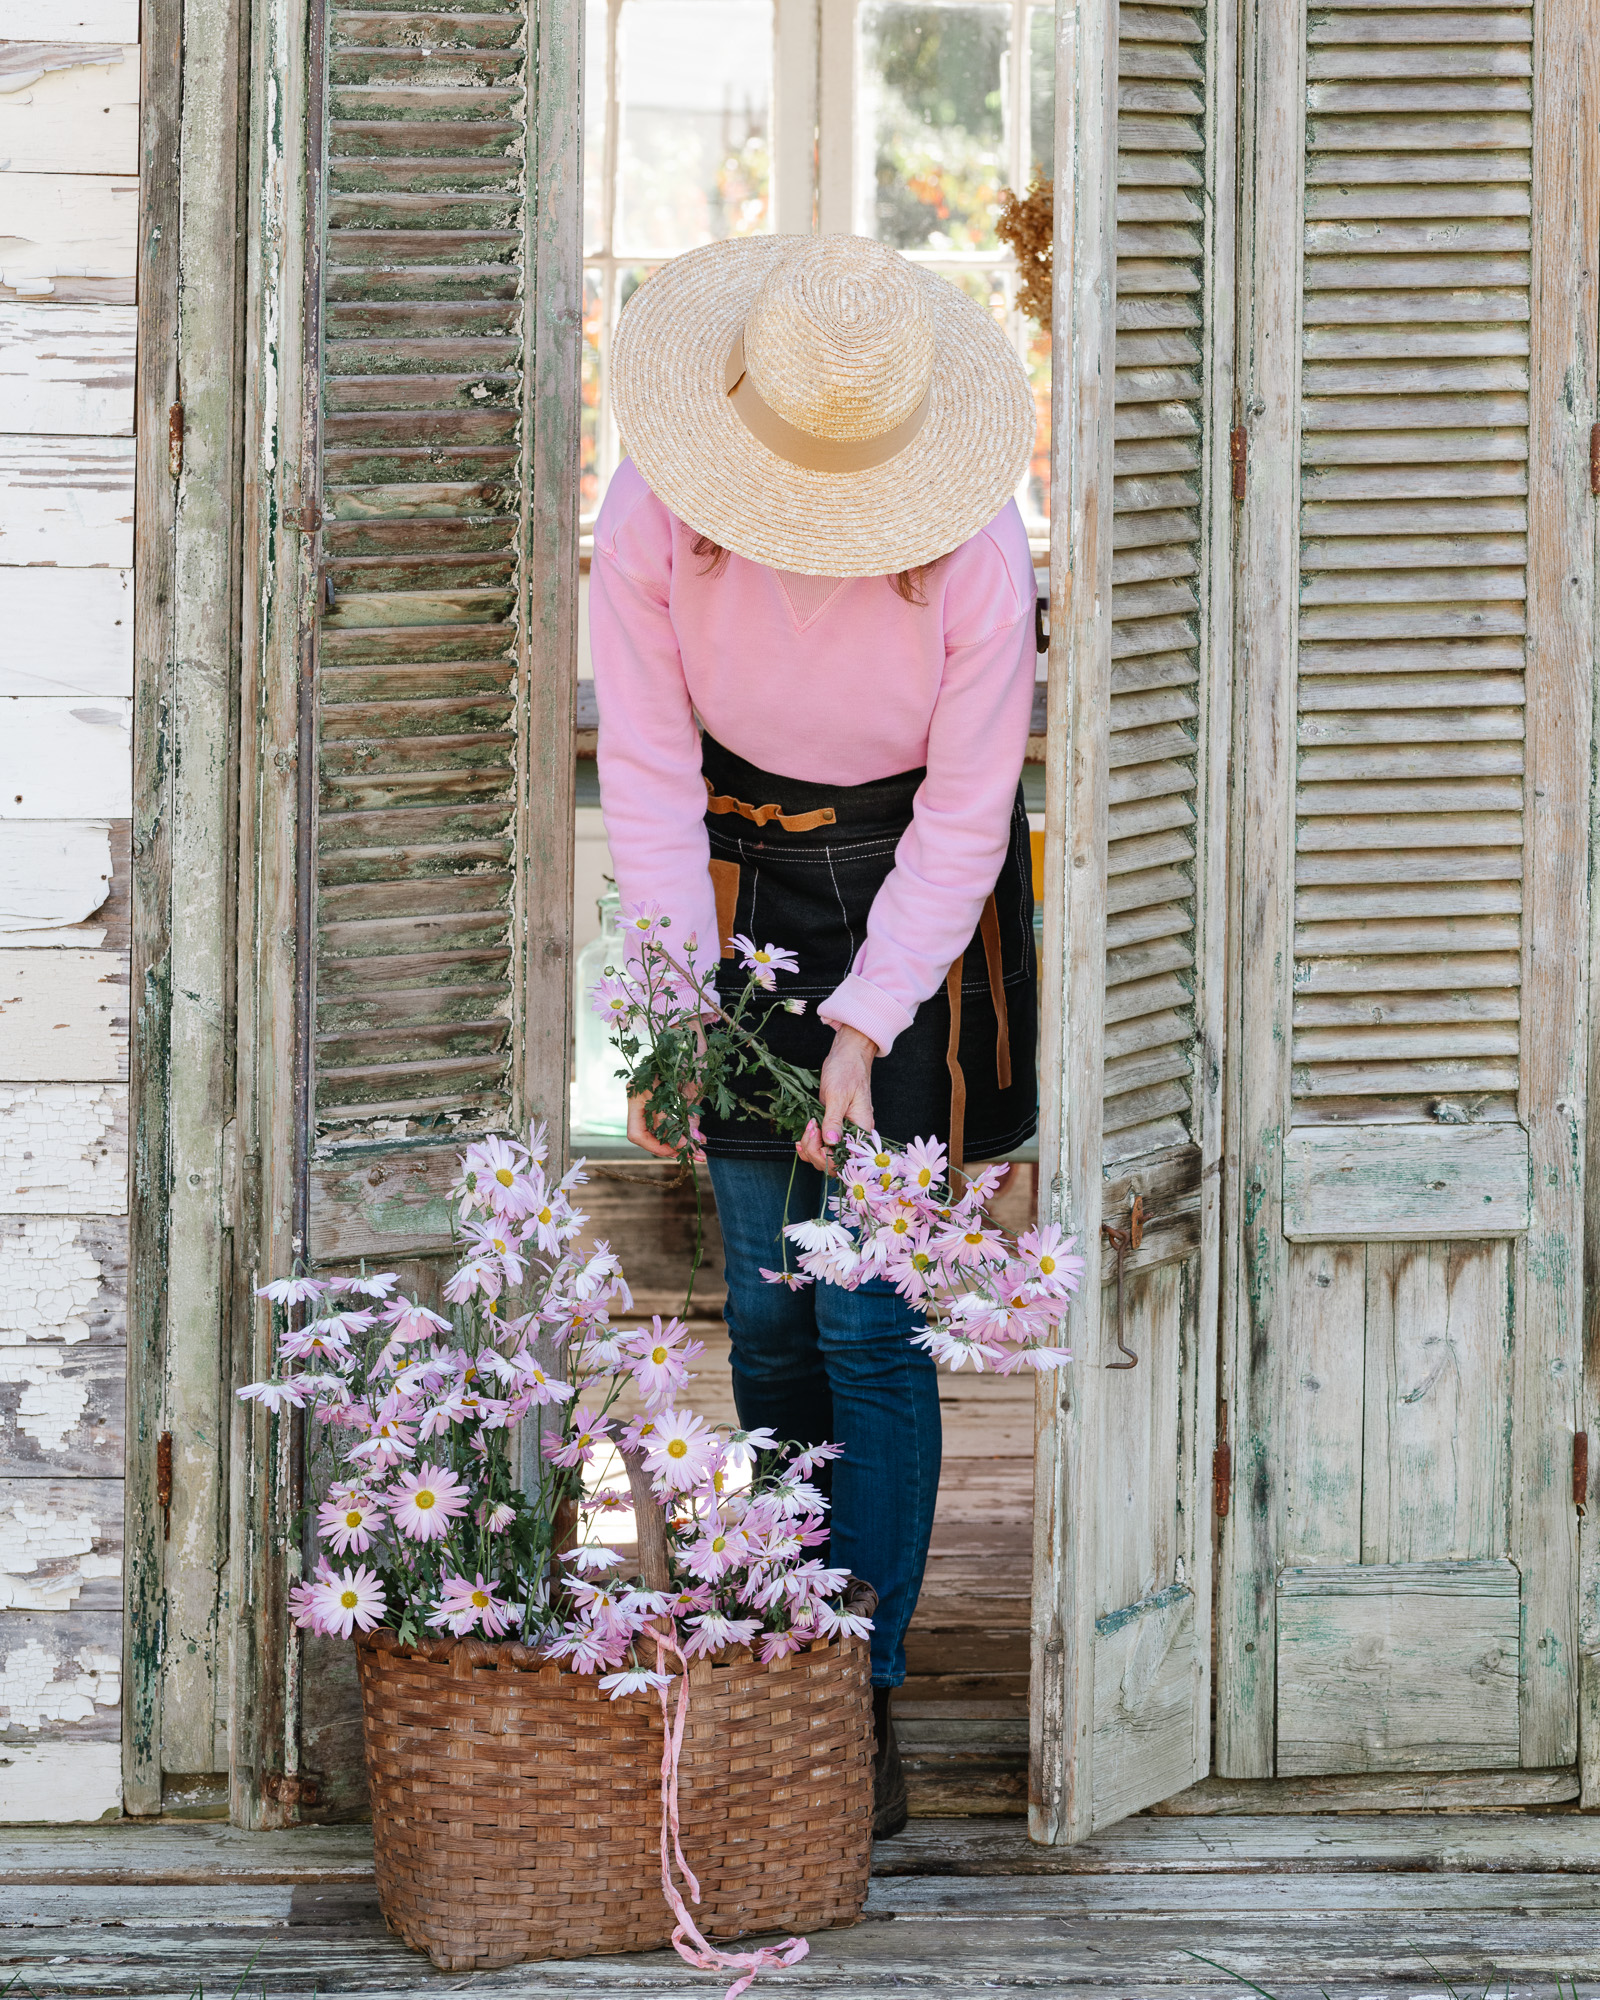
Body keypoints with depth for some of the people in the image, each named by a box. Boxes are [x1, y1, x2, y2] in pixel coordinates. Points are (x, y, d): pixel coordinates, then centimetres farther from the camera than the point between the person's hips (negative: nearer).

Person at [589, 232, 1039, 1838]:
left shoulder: (972, 544, -23)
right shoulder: (657, 514, -17)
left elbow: (966, 816, -15)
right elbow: (650, 767, -9)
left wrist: (863, 1024, -22)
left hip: (910, 894, -3)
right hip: (741, 883, 3)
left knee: (865, 1319, -9)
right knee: (766, 1310, 4)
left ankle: (867, 1704, -5)